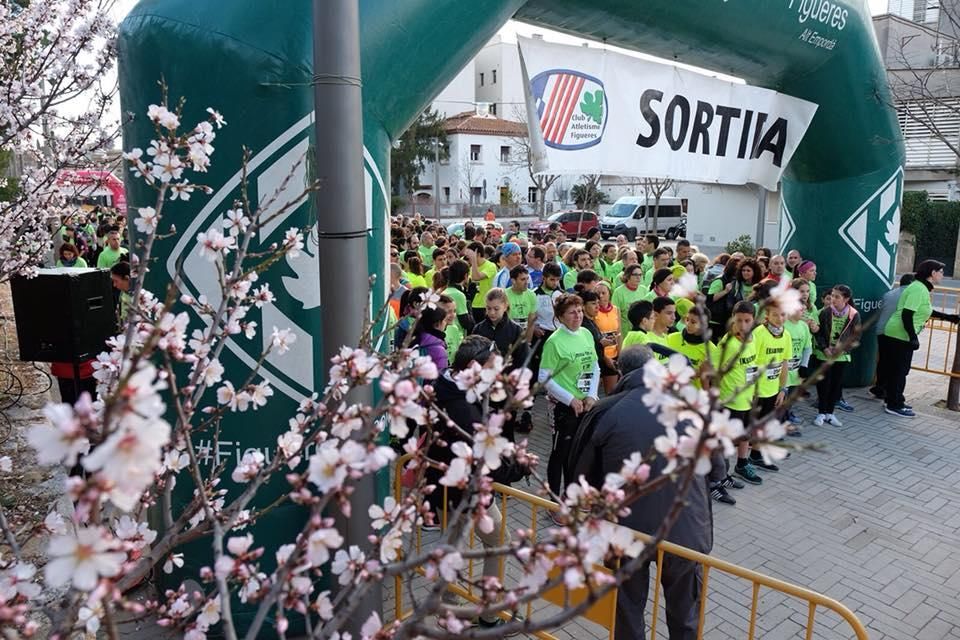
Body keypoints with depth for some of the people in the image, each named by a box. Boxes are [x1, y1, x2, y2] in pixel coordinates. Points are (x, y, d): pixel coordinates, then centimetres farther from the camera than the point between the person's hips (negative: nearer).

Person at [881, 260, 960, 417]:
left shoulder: (921, 288, 12)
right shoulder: (919, 289, -19)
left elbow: (925, 310, 28)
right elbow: (906, 314, -25)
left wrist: (947, 317, 32)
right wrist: (913, 338, -23)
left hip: (896, 334, 10)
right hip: (901, 335, -10)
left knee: (896, 369, 16)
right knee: (900, 370, -2)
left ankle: (893, 402, 26)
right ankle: (895, 406, 7)